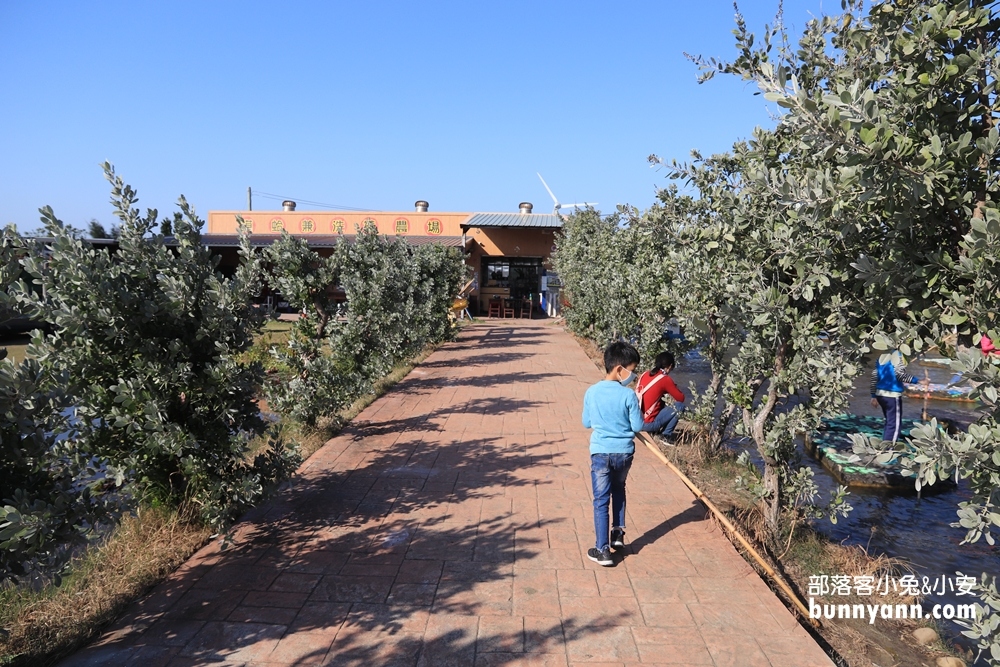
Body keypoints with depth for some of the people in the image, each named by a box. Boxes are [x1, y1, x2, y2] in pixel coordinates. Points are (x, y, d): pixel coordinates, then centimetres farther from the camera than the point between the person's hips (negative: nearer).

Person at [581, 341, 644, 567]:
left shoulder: (591, 392, -6)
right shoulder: (629, 395, -13)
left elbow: (586, 423, 5)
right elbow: (638, 427, -6)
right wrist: (637, 406, 8)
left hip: (600, 453, 0)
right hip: (624, 453, 0)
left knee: (601, 500, 5)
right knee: (618, 489, 27)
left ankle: (603, 551, 6)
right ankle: (618, 534, 27)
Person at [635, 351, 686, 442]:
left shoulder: (645, 374, 8)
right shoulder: (665, 379, -10)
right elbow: (681, 398, 1)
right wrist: (672, 390, 19)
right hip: (647, 424, -7)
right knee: (680, 406, 1)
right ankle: (666, 435, 7)